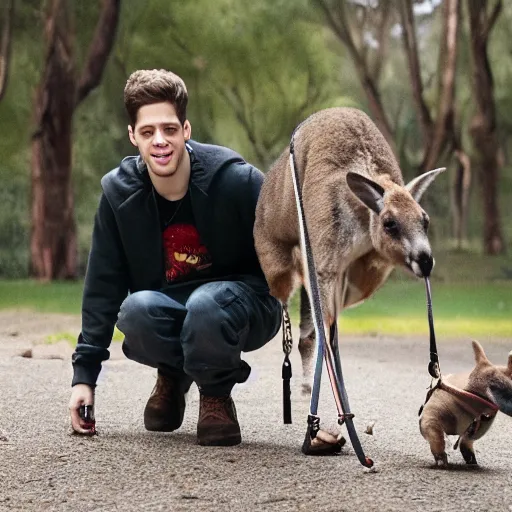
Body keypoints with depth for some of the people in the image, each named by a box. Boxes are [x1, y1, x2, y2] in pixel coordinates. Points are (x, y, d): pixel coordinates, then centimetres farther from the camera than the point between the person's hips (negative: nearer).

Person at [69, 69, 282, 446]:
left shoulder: (238, 180, -19)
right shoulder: (119, 192, -8)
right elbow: (103, 287, -2)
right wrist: (84, 374, -4)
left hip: (241, 305, -3)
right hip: (168, 308, 3)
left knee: (205, 304, -38)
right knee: (137, 310, -32)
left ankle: (216, 395, -6)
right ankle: (173, 376, 3)